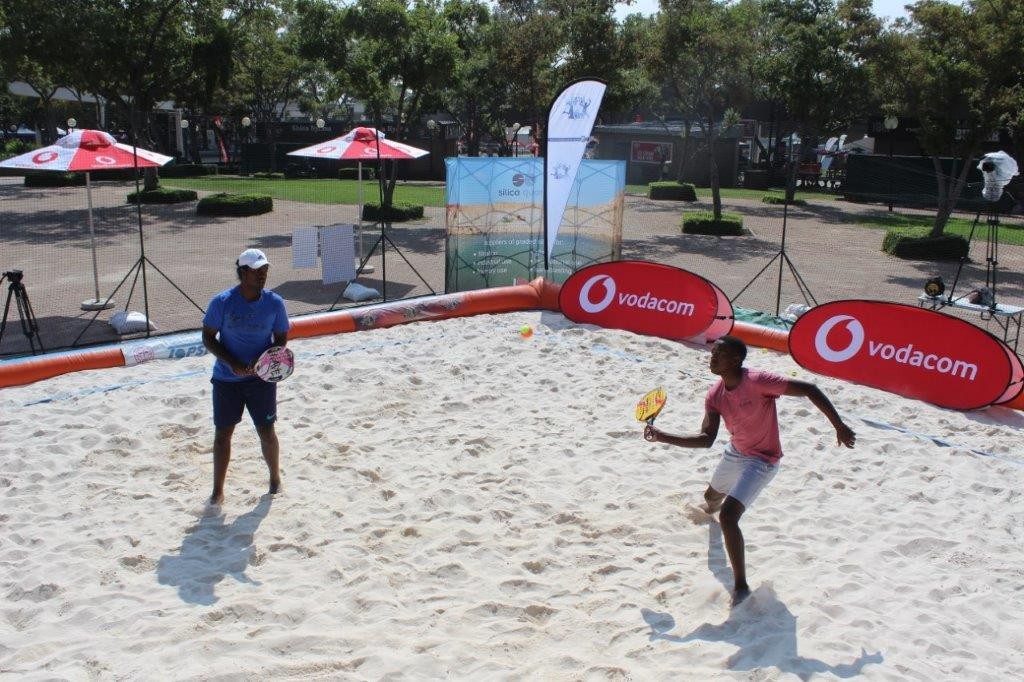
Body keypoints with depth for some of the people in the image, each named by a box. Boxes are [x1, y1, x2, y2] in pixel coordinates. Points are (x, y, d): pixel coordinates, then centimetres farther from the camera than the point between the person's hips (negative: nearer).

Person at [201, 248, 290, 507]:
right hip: (226, 379, -1)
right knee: (222, 433, 5)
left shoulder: (274, 303, -7)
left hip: (262, 377, 1)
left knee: (266, 431, 7)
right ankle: (218, 491, 18)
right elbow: (208, 337, -5)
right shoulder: (222, 302, -12)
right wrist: (232, 363, -19)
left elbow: (281, 338, 3)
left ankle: (275, 479, 30)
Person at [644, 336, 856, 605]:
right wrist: (662, 437, -21)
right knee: (711, 496, 33)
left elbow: (809, 389, -26)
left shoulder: (757, 382, -29)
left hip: (761, 461, -8)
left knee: (728, 517, -22)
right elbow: (706, 439, -12)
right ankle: (712, 510, 73)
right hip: (735, 453, 8)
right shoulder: (715, 395, -9)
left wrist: (839, 427, -26)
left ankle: (741, 586, -7)